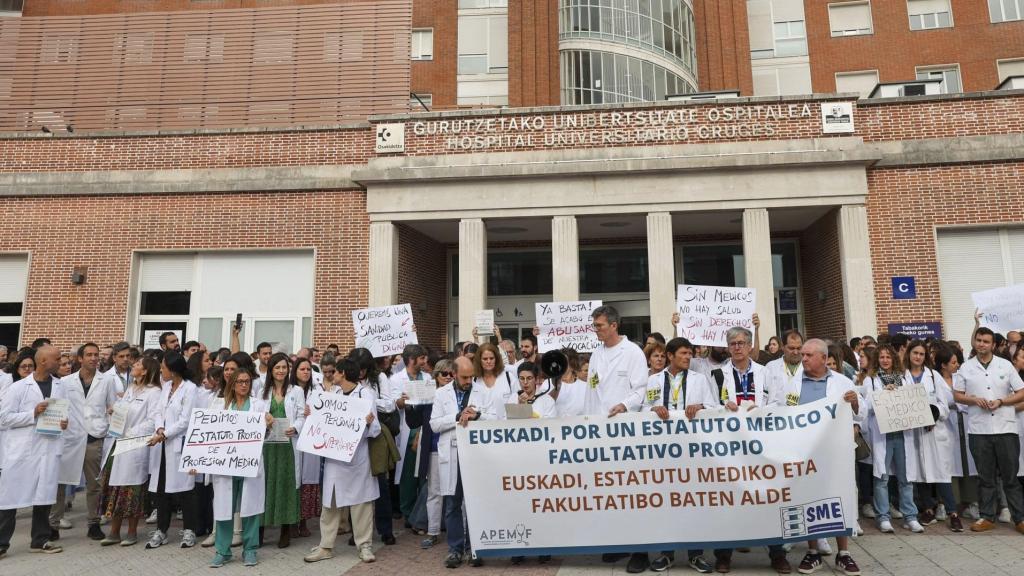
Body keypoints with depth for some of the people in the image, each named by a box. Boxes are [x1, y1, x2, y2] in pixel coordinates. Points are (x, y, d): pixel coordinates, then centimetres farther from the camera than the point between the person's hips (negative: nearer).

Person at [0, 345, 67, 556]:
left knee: (44, 495, 9)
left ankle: (40, 540, 21)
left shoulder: (60, 387, 8)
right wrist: (33, 414, -16)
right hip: (21, 450, -3)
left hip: (49, 449, 4)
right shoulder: (18, 388, -3)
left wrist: (65, 422, -1)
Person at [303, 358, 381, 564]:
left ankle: (365, 545, 15)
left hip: (357, 455, -4)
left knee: (361, 502, 4)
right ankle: (326, 546, 20)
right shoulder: (332, 392, 8)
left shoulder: (366, 392, -7)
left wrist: (370, 422, -33)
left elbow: (374, 429, -11)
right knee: (330, 502, 10)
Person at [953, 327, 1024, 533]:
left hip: (1005, 428, -1)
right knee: (985, 476, 9)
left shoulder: (1005, 365, 3)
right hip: (978, 430, 1)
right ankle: (987, 517, 17)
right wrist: (975, 400, -11)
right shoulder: (966, 367, 5)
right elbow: (957, 395, 7)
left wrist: (1001, 402, -12)